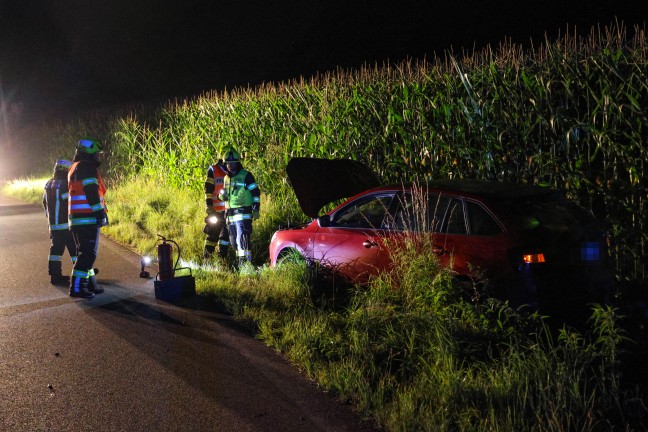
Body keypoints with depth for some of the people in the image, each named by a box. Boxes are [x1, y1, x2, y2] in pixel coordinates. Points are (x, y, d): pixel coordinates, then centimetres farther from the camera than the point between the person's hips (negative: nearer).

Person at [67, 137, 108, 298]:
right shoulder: (87, 167, -9)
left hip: (77, 219, 10)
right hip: (88, 218, -10)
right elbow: (92, 193, -18)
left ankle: (90, 284, 20)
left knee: (85, 252, 15)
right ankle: (77, 287, -8)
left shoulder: (74, 168, 23)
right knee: (88, 253, -8)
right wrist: (101, 213, -19)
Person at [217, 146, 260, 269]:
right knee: (234, 240, 12)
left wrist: (256, 209, -11)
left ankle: (245, 262, -13)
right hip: (230, 215, 8)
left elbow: (256, 193, -6)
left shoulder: (246, 175, -4)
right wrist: (222, 195, 3)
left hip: (243, 213, -8)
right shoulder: (226, 178, 18)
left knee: (242, 239, -15)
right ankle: (241, 261, 22)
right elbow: (224, 194, 28)